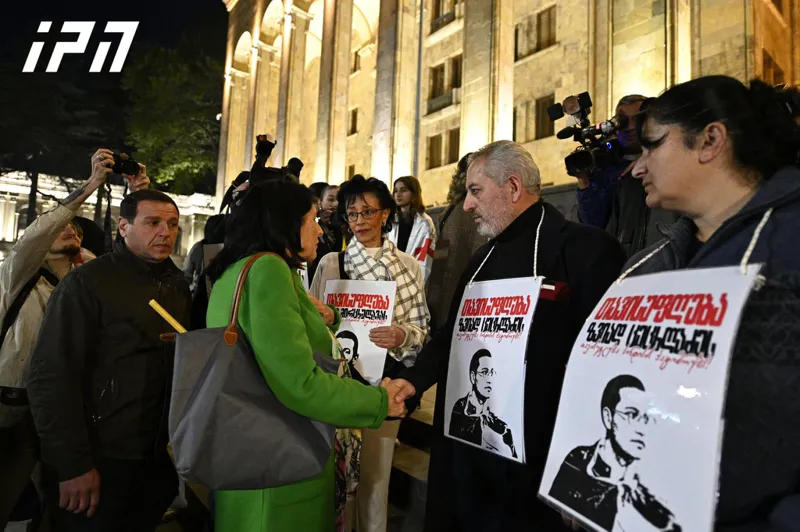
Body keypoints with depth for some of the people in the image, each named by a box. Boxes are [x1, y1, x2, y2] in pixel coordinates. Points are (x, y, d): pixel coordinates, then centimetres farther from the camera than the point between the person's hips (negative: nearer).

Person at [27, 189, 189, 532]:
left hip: (159, 461, 6)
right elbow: (51, 377, -14)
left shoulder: (177, 285, 7)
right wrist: (73, 465, -16)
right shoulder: (87, 283, -11)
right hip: (100, 462, -5)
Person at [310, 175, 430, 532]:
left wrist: (402, 335, -18)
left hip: (385, 381, 0)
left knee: (376, 472, 10)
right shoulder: (330, 263, 0)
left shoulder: (409, 265, 1)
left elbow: (421, 327, 2)